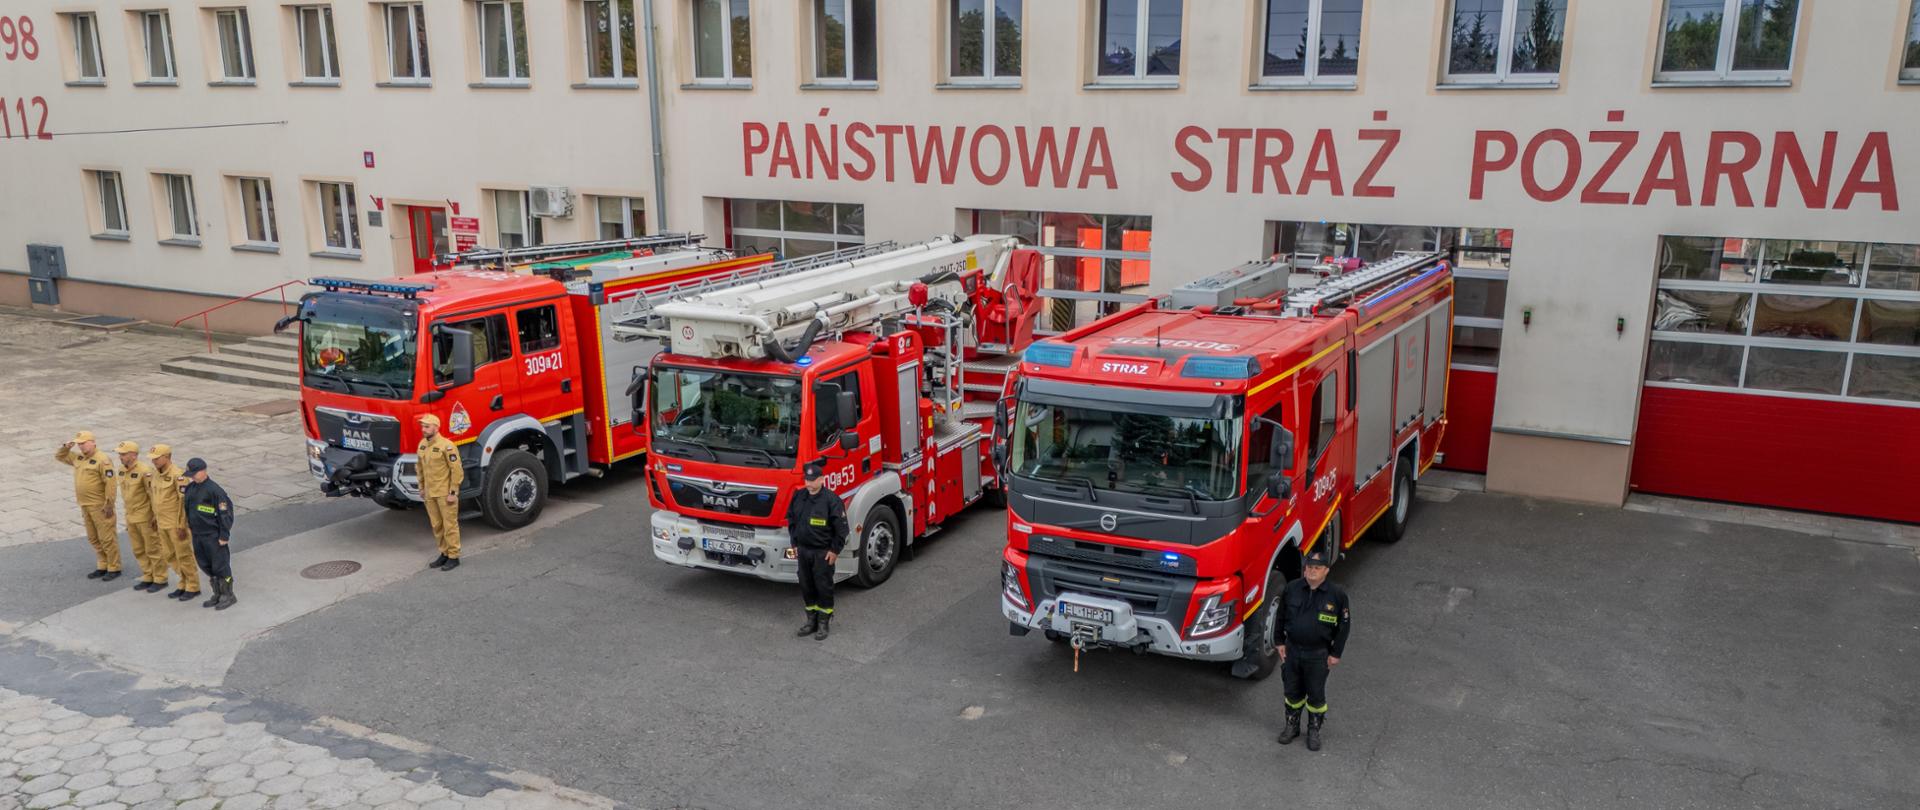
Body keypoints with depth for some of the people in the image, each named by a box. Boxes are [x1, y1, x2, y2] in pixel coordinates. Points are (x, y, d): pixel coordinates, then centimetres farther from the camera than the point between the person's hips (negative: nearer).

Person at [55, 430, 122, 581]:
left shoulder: (102, 460, -16)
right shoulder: (78, 458, 10)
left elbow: (110, 483, -19)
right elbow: (59, 457, 24)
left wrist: (109, 504, -21)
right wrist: (66, 447, 3)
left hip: (100, 506, -9)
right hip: (85, 506, 9)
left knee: (107, 537, -3)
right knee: (94, 538, 15)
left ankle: (114, 568, 3)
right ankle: (103, 566, 24)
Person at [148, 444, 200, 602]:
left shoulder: (177, 475, -19)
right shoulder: (155, 473, 7)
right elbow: (153, 495, 20)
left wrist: (181, 525, -20)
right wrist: (155, 516, 19)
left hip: (176, 524, -8)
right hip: (162, 524, 8)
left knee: (184, 556, 0)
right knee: (172, 557, 16)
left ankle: (193, 587, 10)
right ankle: (184, 584, 28)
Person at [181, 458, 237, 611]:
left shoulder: (213, 489, -18)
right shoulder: (190, 488, 5)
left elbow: (225, 513, -17)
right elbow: (187, 506, 22)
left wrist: (224, 535, -16)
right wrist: (189, 523, 17)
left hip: (213, 536, -8)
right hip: (197, 535, 8)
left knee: (220, 566, 1)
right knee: (206, 566, 15)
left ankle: (228, 595, 12)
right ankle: (217, 594, 27)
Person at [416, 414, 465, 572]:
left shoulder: (446, 446, -15)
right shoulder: (422, 444, 8)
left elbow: (457, 470, -15)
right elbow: (420, 468, 18)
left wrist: (453, 493, -16)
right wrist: (422, 488, 16)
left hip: (445, 493, -7)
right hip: (430, 494, 7)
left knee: (450, 525, -1)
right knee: (436, 525, 13)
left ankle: (454, 557, 7)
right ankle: (444, 554, 25)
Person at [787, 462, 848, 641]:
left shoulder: (831, 499, -16)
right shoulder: (799, 496, 3)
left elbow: (841, 527, -13)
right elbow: (791, 519, 15)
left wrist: (835, 550, -12)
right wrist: (795, 544, 13)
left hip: (823, 552, -6)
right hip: (803, 550, 6)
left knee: (823, 587, 3)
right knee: (806, 586, 13)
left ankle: (823, 624, 14)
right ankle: (811, 620, 26)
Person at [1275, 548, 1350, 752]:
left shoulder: (1337, 594, -12)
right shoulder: (1291, 589, -7)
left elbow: (1344, 625, -4)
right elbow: (1281, 617, 6)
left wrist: (1335, 653, -3)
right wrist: (1279, 642, 6)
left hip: (1318, 654, -2)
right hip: (1292, 650, 2)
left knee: (1316, 695, 11)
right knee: (1292, 692, 16)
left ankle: (1314, 730, 30)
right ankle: (1292, 726, 35)